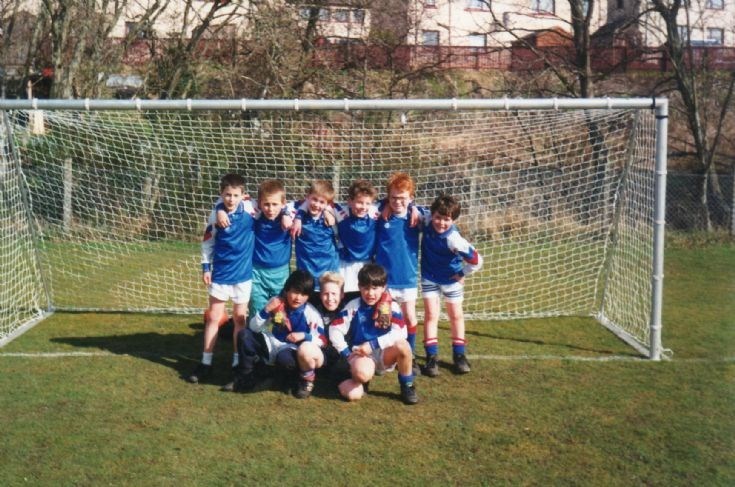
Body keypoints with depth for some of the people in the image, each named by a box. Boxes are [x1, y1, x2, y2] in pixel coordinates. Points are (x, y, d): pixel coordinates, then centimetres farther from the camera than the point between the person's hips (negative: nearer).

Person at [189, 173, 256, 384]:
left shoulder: (250, 208, -10)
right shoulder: (216, 214, -9)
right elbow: (207, 242, 1)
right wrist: (205, 267, 0)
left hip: (243, 274, 0)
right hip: (220, 274, 0)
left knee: (240, 318, 10)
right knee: (213, 317, 8)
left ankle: (238, 362, 21)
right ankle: (206, 363, 18)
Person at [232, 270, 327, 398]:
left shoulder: (311, 313, -15)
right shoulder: (276, 303, -7)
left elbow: (321, 340, -13)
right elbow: (254, 328, -6)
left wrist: (304, 336, -31)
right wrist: (266, 311, -22)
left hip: (291, 351, -4)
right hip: (270, 345, 4)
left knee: (284, 358, -40)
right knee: (244, 335, -15)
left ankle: (307, 379, -7)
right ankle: (246, 376, 0)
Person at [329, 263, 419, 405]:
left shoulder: (391, 307, -5)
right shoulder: (353, 306, -3)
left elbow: (400, 333, -18)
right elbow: (335, 330, -5)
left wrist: (373, 344, -23)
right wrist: (347, 354, -11)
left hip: (384, 355, 2)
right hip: (361, 354, -1)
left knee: (402, 345, -31)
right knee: (362, 373, -38)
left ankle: (407, 386, -8)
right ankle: (357, 381, 3)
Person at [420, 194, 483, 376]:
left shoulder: (453, 238, -34)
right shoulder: (427, 223, -21)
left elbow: (476, 260, -31)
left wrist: (462, 274, -16)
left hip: (451, 279, -2)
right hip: (430, 278, 3)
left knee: (456, 315, 13)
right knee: (431, 315, -1)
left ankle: (459, 355, 27)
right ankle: (431, 357, 4)